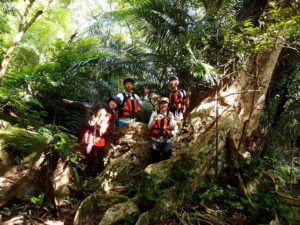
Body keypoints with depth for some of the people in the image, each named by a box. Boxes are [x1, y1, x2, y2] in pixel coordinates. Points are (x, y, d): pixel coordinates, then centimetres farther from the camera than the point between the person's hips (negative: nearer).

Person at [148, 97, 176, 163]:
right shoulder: (155, 113, 2)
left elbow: (173, 127, -1)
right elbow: (149, 127, -2)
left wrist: (170, 119, -18)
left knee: (166, 159, 7)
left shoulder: (170, 114, 6)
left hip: (167, 140, 1)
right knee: (156, 159, 6)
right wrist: (154, 120, -19)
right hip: (156, 139, -1)